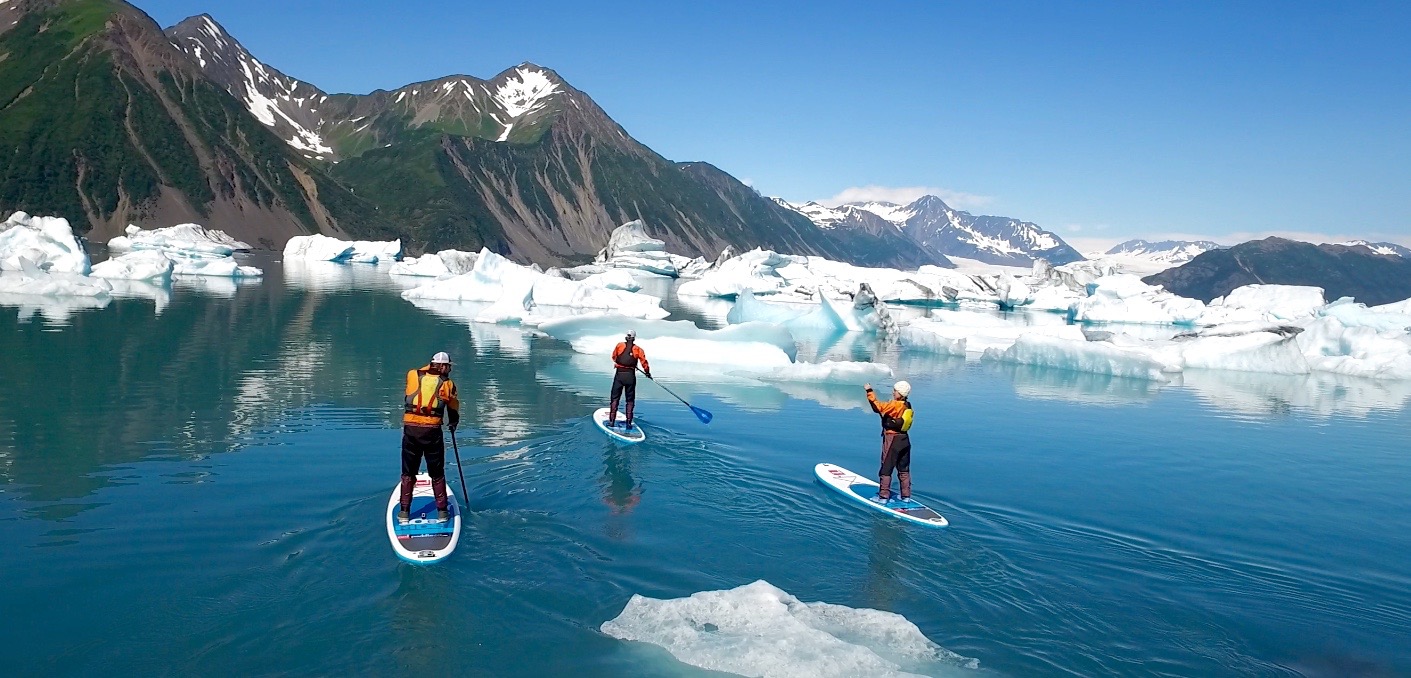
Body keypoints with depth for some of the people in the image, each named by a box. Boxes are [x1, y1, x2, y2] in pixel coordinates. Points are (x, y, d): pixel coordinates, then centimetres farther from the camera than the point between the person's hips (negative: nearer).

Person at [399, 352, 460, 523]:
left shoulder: (412, 376, 5)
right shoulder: (447, 384, 3)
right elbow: (454, 411, 15)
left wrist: (431, 367, 39)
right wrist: (453, 424, 32)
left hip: (410, 429, 2)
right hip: (432, 431, -1)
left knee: (408, 472, 14)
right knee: (437, 474, 11)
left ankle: (404, 511, 16)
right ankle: (442, 511, 15)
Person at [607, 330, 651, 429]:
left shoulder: (619, 345, 5)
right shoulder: (638, 349, 2)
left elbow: (614, 357, 17)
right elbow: (644, 362, -2)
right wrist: (647, 372, 14)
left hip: (619, 374, 0)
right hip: (630, 376, 0)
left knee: (615, 398, 8)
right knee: (630, 400, 9)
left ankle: (611, 421, 4)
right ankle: (628, 423, 5)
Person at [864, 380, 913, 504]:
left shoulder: (895, 405, -18)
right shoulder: (908, 406, 6)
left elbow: (878, 407, -27)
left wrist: (869, 391, -23)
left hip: (892, 439, -8)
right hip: (904, 439, 8)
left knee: (886, 469, 1)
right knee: (904, 469, 16)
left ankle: (883, 496, 4)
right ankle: (906, 496, 22)